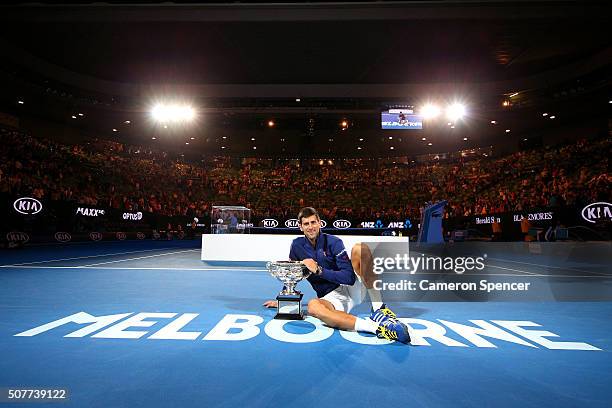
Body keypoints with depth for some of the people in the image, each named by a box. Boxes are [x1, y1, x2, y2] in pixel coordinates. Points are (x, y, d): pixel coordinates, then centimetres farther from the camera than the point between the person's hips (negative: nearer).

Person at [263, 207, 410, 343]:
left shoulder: (333, 242, -8)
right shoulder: (297, 245, 3)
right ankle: (375, 327, -48)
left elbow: (349, 278, -17)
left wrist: (318, 270, -22)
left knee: (360, 248, -25)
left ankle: (378, 309, -27)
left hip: (352, 288, -1)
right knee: (312, 306, -37)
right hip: (332, 297, 2)